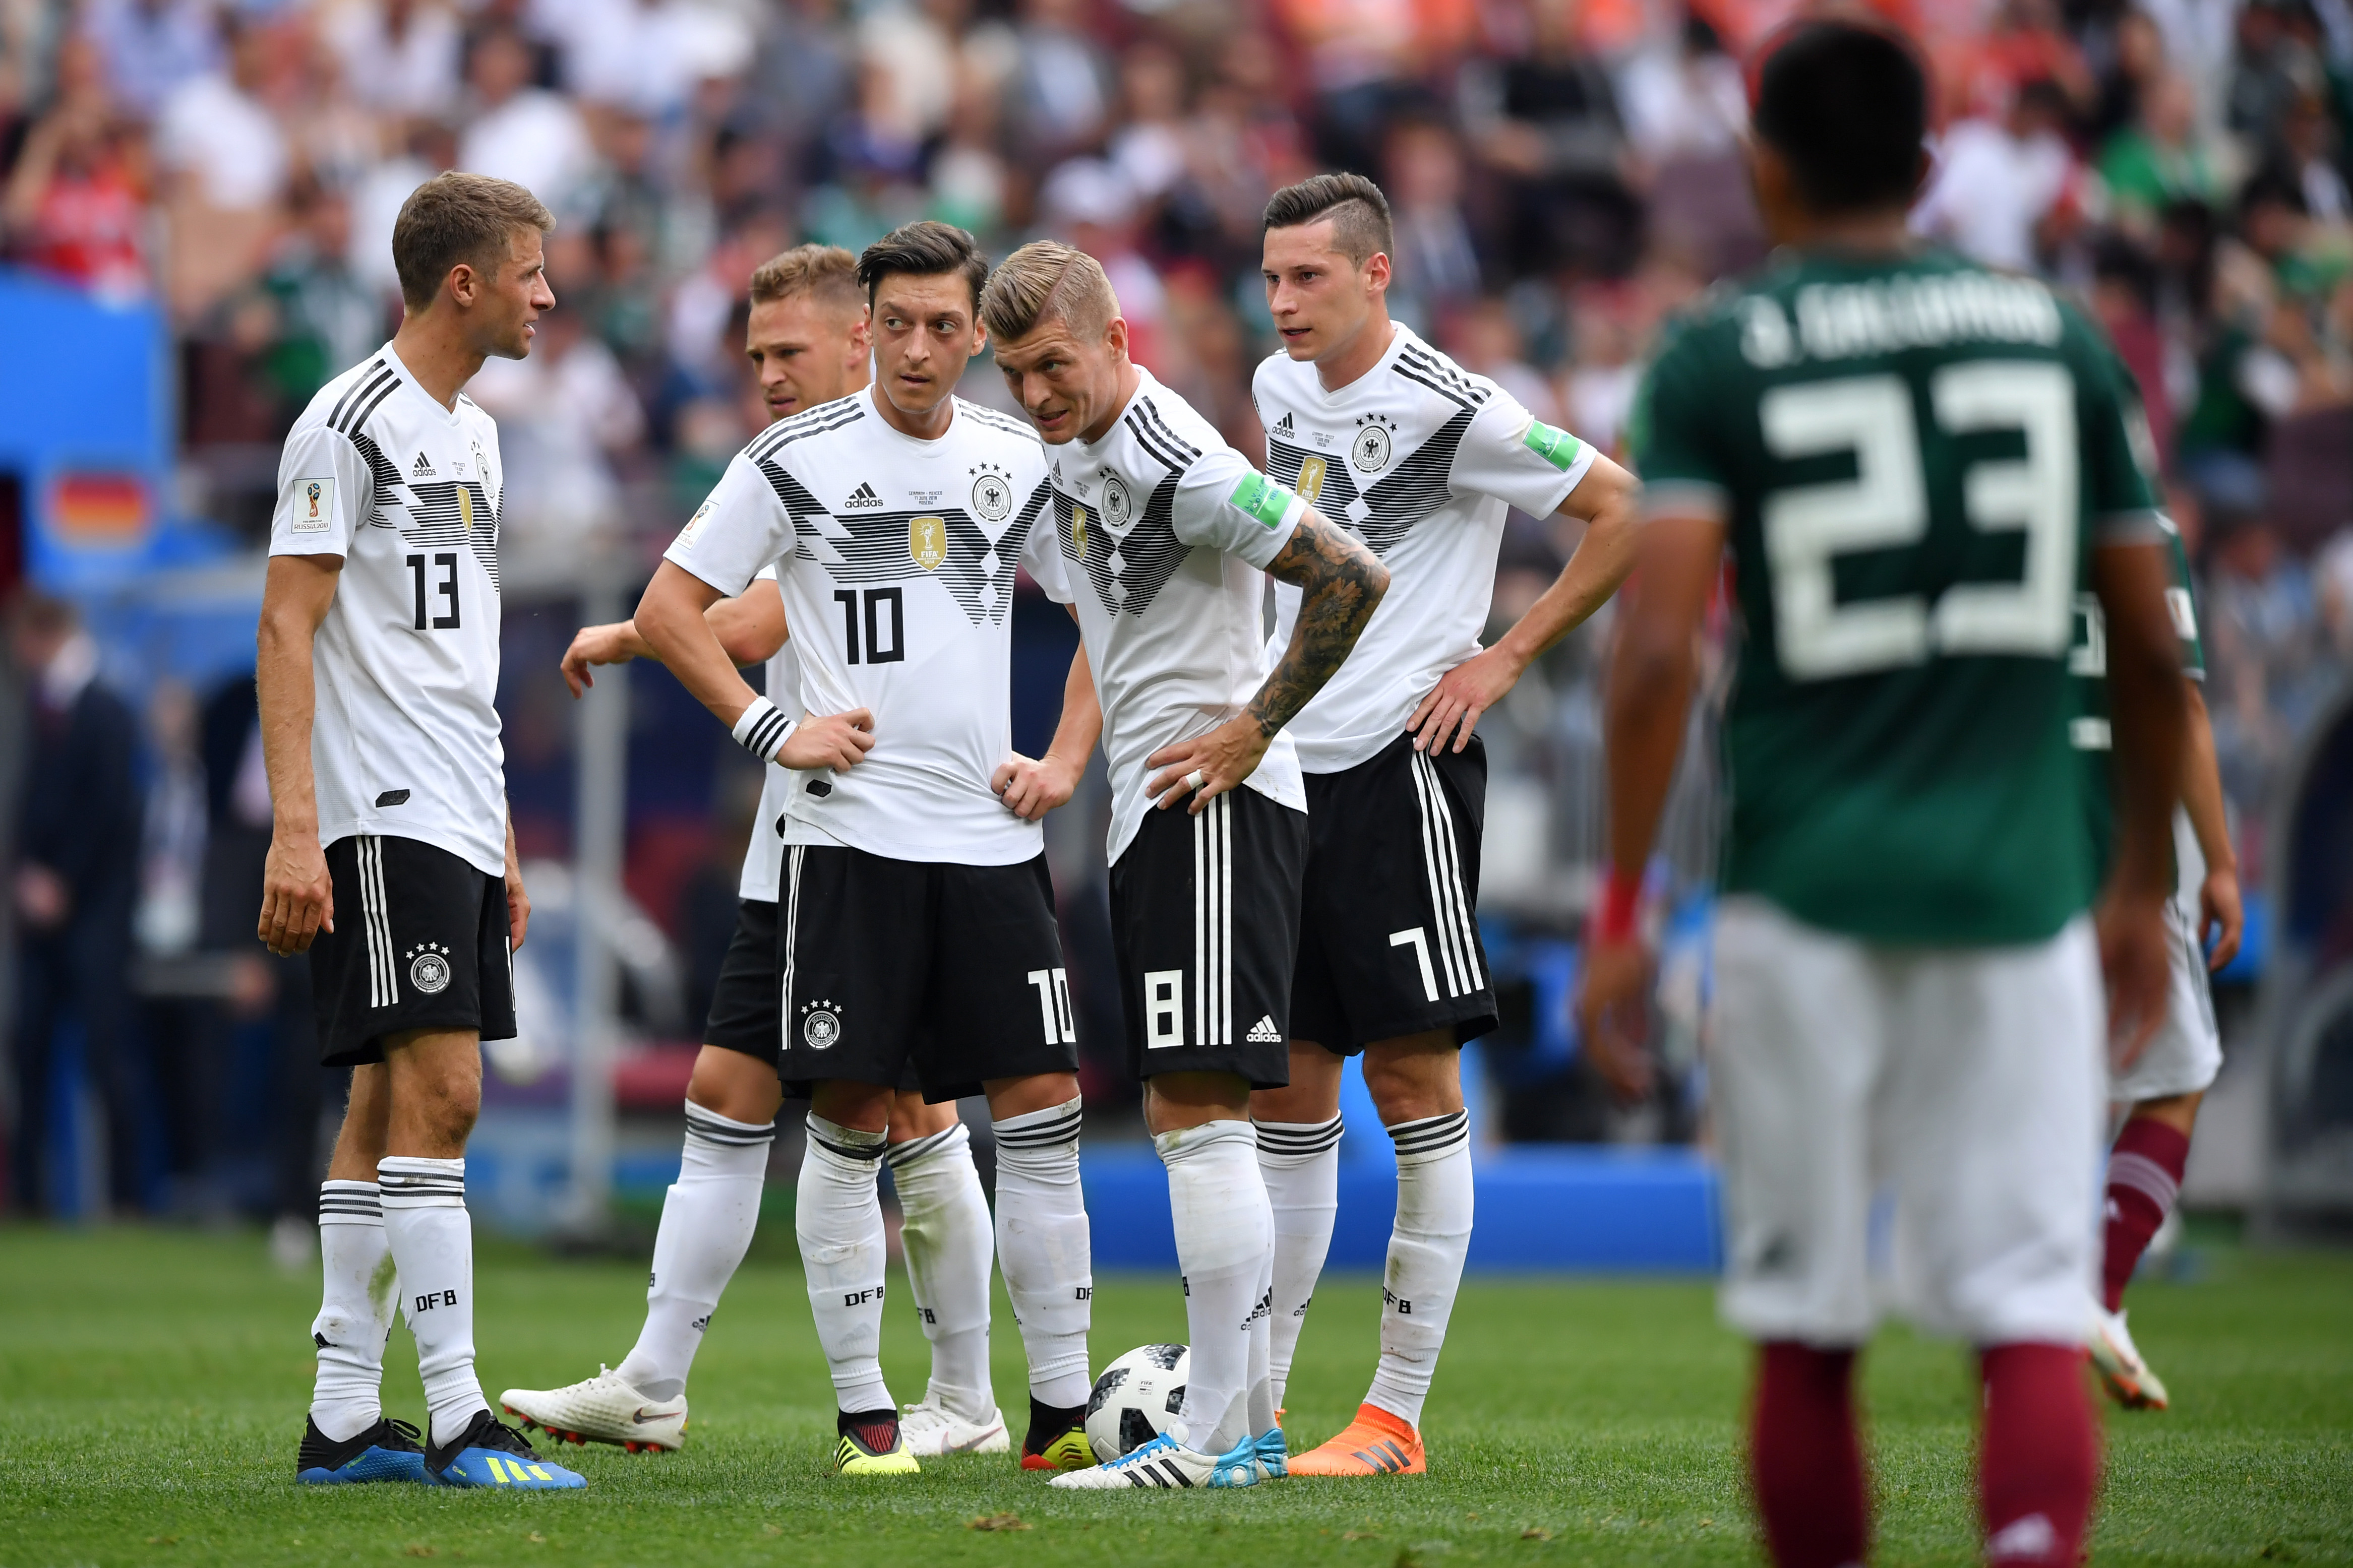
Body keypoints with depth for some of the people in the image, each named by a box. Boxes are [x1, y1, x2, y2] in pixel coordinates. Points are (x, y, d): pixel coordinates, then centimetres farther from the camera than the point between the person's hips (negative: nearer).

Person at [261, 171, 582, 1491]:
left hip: (458, 825, 9)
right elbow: (288, 629, -13)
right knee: (437, 1092, -14)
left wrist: (502, 840, 22)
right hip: (380, 820, -9)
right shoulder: (352, 424, -9)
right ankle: (458, 1418, -15)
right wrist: (293, 830, -20)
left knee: (392, 1106, 8)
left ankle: (343, 1419, 9)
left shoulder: (476, 436, 18)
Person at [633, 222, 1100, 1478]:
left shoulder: (1019, 463, 8)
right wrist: (773, 731, -7)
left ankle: (1061, 1410, 4)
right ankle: (861, 1410, 4)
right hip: (848, 833, -3)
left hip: (991, 835, 3)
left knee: (1039, 1106, -1)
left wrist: (1064, 760, 8)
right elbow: (667, 611, 0)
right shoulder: (797, 460, -2)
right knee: (850, 1118, -3)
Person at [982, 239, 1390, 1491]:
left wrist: (1254, 727, -15)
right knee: (1186, 1119, 12)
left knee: (1196, 1112, -13)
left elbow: (1352, 579, -20)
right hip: (1150, 806, 10)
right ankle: (1247, 1421, 15)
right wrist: (1065, 760, 21)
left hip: (1214, 804, -10)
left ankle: (1211, 1436, -14)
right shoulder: (1073, 453, 13)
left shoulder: (1180, 466, -17)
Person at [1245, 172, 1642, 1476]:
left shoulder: (1447, 408, -12)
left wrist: (1507, 658, -9)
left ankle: (1397, 1414, -3)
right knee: (1284, 1084, 9)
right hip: (1288, 768, 7)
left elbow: (1624, 511, -9)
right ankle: (1255, 1394, 15)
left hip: (1401, 768, -7)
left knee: (1412, 1076, -5)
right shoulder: (1279, 389, 11)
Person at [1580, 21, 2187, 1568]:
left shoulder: (1719, 357, 1)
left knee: (1806, 1329, 9)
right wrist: (2143, 885, 21)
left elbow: (1660, 646, -10)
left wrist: (1621, 904, -6)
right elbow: (2152, 645, 10)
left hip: (1805, 885, -1)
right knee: (2031, 1312, -2)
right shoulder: (2058, 335, 8)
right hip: (2018, 887, 1)